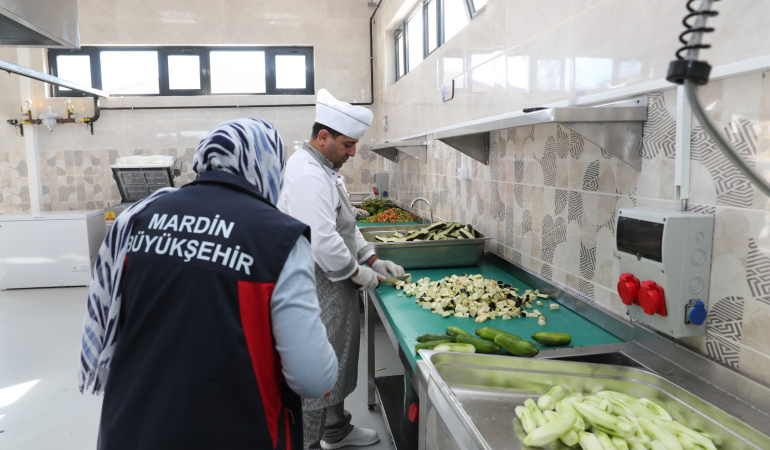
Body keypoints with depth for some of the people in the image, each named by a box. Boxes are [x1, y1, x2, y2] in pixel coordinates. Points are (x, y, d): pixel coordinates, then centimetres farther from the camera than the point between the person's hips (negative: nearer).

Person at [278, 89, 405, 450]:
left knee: (338, 363, 23)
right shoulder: (307, 175, -22)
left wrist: (373, 260, 13)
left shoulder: (325, 169, 14)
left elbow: (344, 225, 20)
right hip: (316, 294, -11)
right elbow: (322, 241, -28)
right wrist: (358, 272, -15)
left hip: (333, 289, 11)